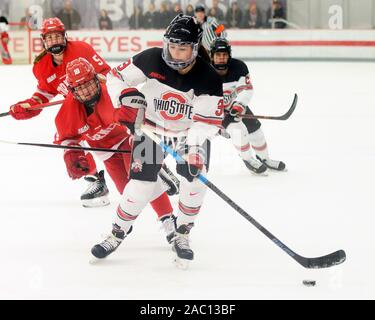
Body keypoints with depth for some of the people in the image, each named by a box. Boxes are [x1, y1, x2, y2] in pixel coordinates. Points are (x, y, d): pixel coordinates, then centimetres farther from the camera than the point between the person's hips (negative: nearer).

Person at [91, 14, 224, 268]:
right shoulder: (151, 60, -22)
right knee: (140, 185, -8)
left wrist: (194, 150, -38)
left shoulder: (209, 79, -23)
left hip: (190, 132, 0)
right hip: (152, 128, 0)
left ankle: (182, 236, 6)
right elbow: (117, 77, -9)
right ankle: (117, 234, 13)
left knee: (195, 180, -15)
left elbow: (207, 121, -26)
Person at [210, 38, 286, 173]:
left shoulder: (238, 67, -21)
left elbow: (246, 89, -22)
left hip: (236, 104, 4)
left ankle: (264, 158, 30)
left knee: (254, 128, 7)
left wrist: (239, 105, -39)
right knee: (237, 129, -23)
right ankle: (247, 158, -1)